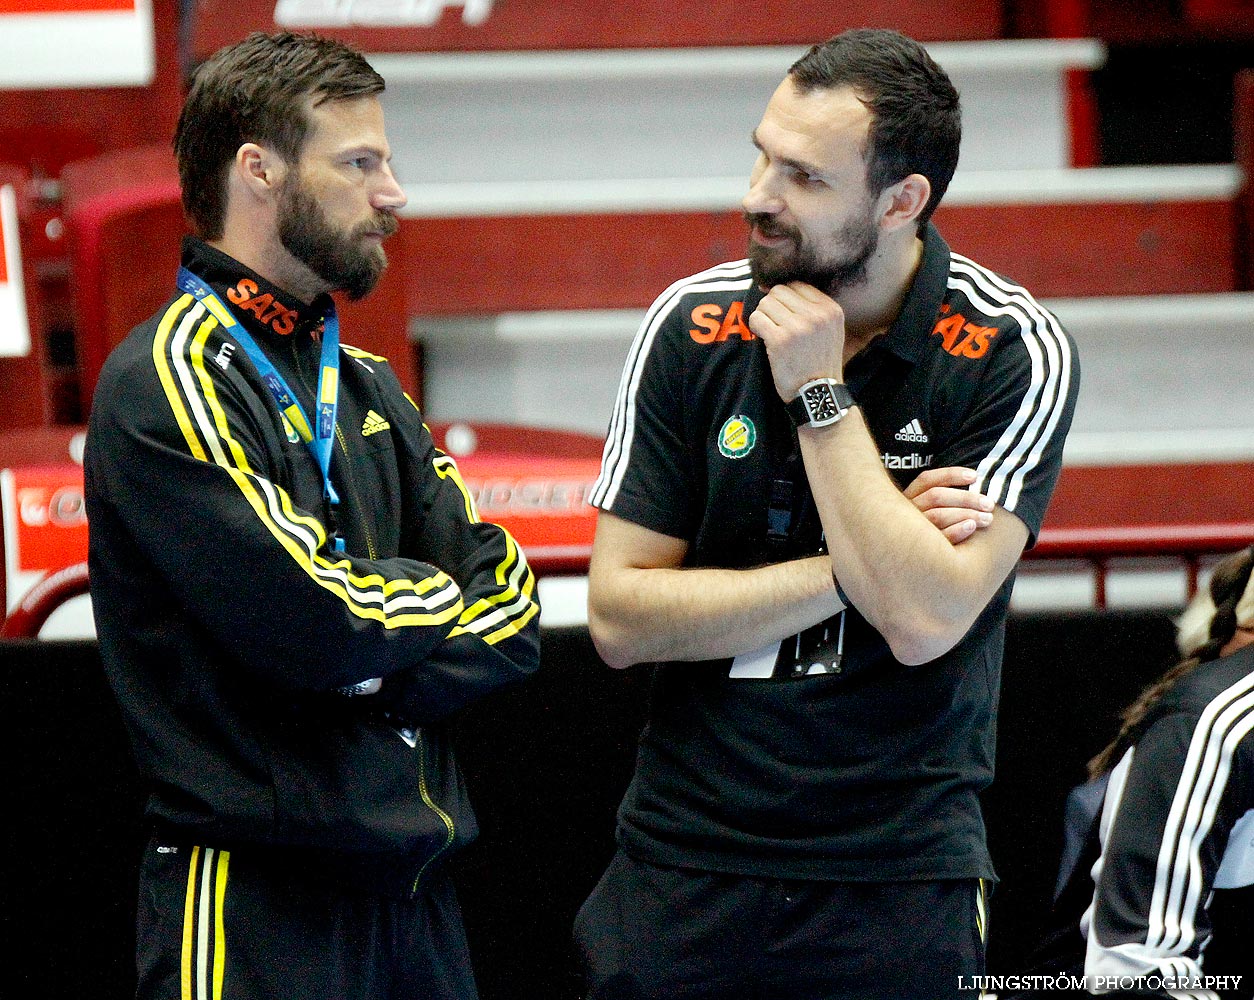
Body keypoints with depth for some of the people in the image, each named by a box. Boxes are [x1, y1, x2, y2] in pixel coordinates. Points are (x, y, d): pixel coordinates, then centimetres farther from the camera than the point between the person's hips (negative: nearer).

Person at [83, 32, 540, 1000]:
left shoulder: (365, 385, 17)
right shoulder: (170, 381, -11)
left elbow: (511, 615, 8)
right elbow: (316, 620, -21)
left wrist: (377, 680, -10)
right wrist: (433, 595, -1)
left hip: (413, 885, 8)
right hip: (255, 900, -8)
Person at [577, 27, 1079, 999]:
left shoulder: (1014, 352, -9)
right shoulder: (694, 326, -2)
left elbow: (924, 621, -20)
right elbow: (618, 617, -5)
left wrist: (820, 394, -16)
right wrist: (848, 573, -13)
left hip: (898, 874, -2)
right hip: (685, 862, 2)